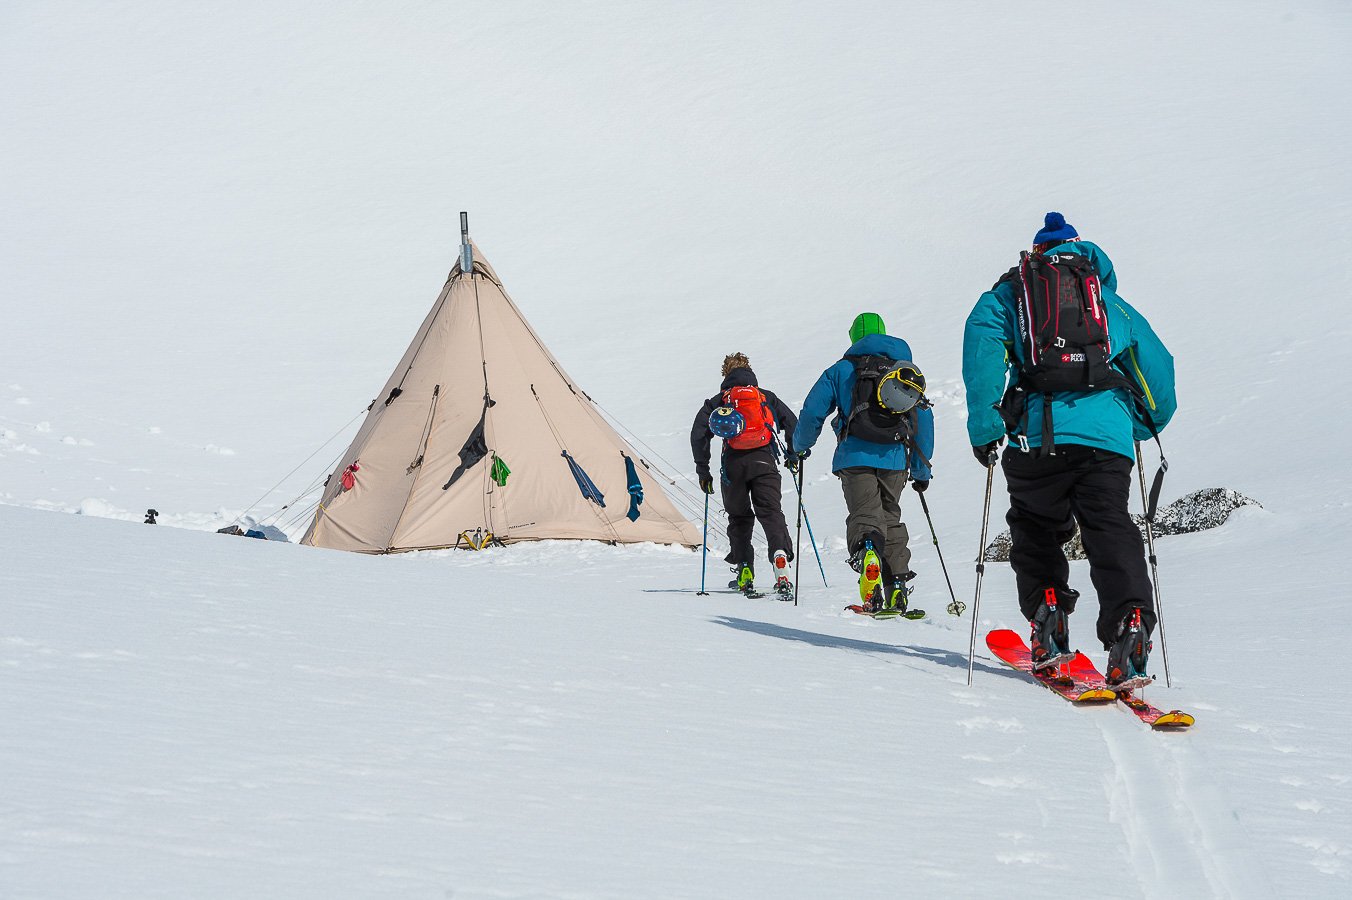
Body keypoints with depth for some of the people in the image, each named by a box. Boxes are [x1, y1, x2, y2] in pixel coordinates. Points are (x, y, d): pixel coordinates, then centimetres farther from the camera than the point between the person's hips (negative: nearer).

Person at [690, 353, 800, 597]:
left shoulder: (718, 401, 14)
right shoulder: (766, 397, 17)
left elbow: (698, 433, 4)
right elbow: (793, 424, 11)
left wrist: (702, 470, 10)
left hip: (733, 465, 0)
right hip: (764, 462, 0)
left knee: (739, 518, 16)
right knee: (771, 513, -5)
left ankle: (745, 574, 10)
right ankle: (780, 556, -31)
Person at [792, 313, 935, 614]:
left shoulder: (843, 369, 10)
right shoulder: (908, 369, 18)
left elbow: (813, 412, 7)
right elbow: (924, 422, 18)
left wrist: (801, 446, 27)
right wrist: (921, 471, 25)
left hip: (856, 458, -3)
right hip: (895, 461, 3)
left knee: (865, 518, -10)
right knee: (891, 519, 15)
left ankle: (868, 552, -44)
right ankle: (898, 589, 7)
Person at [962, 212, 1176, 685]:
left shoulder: (1008, 294, 19)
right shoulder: (1115, 304, 26)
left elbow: (982, 340, -2)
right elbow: (1158, 368, 24)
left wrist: (983, 426, -3)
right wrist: (1143, 425, 40)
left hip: (1038, 434, -1)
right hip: (1108, 434, 1)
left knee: (1036, 531, 18)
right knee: (1112, 533, -1)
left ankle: (1048, 620, 3)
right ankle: (1130, 623, -21)